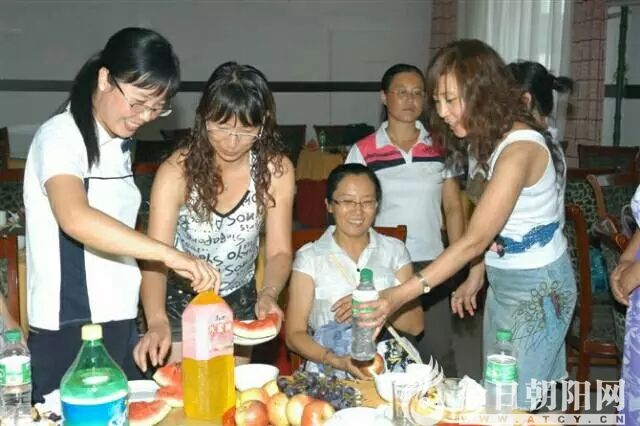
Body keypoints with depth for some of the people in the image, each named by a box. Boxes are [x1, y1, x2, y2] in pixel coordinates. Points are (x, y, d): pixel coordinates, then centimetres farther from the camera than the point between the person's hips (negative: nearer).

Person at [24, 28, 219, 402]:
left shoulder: (121, 144, 11)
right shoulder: (60, 136, -13)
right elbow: (76, 219, -31)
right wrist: (171, 254, -37)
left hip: (121, 321, 7)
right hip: (69, 329, -7)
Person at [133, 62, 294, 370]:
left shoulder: (276, 170, -17)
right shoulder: (177, 171, -24)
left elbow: (279, 251, -12)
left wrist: (268, 295, -32)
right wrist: (157, 322, -45)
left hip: (239, 301, 3)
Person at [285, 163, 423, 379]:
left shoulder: (395, 250, 12)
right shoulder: (310, 257, 5)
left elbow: (415, 325, 8)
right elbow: (295, 334, 0)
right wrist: (338, 361, -16)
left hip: (393, 367, 2)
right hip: (330, 374, -1)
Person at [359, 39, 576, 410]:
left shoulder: (520, 149, -25)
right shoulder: (496, 138, 4)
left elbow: (475, 239, -30)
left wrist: (402, 294, -33)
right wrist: (477, 277, 10)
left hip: (536, 287, -9)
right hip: (504, 281, 9)